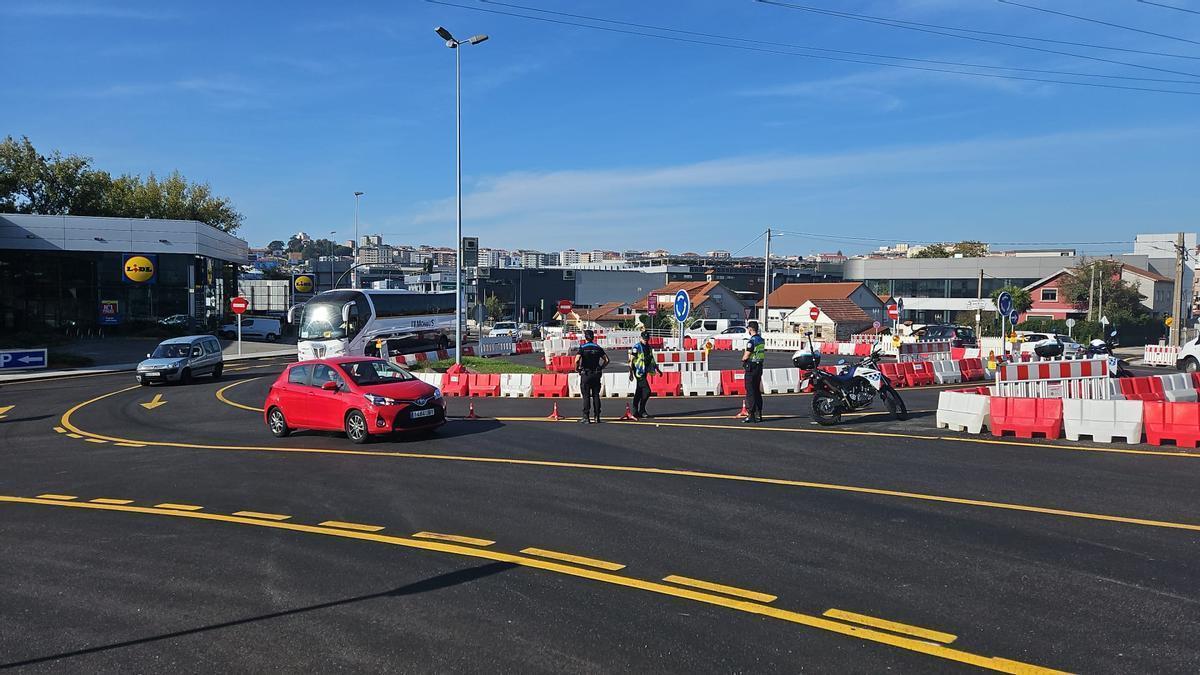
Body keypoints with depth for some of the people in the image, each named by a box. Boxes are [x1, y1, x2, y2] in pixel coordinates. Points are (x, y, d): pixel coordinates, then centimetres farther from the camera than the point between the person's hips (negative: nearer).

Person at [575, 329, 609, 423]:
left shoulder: (582, 347, -6)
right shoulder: (598, 348, 6)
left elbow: (577, 360, -19)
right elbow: (607, 359, 3)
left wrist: (576, 368, -4)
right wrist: (601, 368, 12)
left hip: (585, 374, -3)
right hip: (596, 374, 3)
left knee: (586, 396, 0)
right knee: (596, 395, 8)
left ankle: (586, 417, -2)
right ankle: (597, 417, 8)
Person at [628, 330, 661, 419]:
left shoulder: (649, 347, 14)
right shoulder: (636, 347, -10)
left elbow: (652, 359, 24)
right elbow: (631, 360, -12)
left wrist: (657, 369, 22)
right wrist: (631, 373, -16)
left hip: (644, 372, 8)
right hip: (639, 372, -8)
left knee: (639, 392, 12)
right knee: (647, 391, -14)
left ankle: (636, 412, 18)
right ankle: (642, 411, -5)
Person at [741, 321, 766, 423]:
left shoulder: (752, 341, -17)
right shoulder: (762, 340, 10)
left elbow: (746, 356, -18)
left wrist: (743, 359, 3)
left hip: (751, 367, -9)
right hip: (759, 366, 9)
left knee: (750, 391, -5)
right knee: (757, 391, 13)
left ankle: (751, 415, -7)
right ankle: (758, 414, 16)